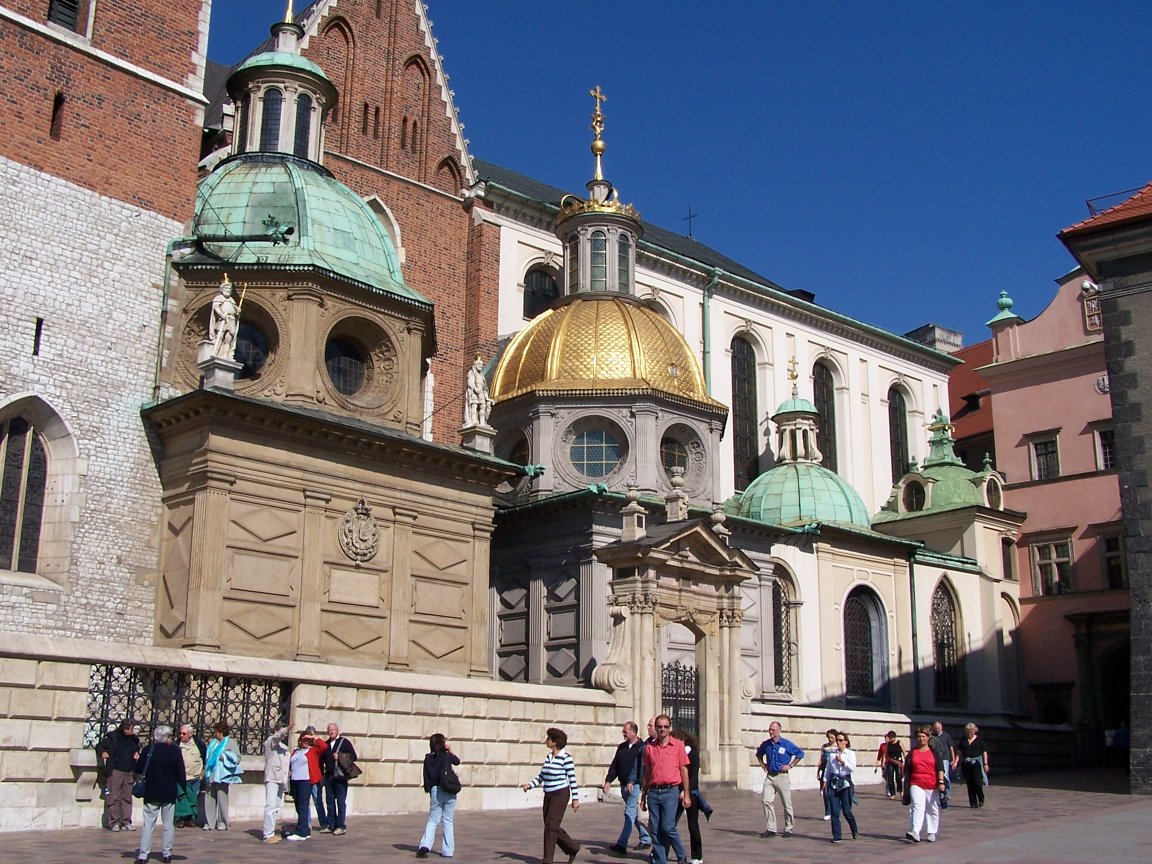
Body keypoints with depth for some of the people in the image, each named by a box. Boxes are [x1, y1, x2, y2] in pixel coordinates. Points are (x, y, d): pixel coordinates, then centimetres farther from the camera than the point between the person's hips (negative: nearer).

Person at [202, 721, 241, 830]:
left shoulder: (230, 743, -1)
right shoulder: (213, 742, 18)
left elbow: (237, 758, -5)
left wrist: (225, 757, -17)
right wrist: (206, 773, 16)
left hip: (221, 776, -6)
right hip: (211, 775, 6)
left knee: (221, 799, -2)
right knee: (209, 798, 3)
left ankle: (222, 823, 6)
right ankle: (209, 822, 9)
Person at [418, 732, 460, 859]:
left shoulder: (428, 759, 1)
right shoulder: (447, 756, -5)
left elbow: (426, 777, 2)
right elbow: (457, 761, 16)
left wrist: (429, 791, 10)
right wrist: (450, 750, 15)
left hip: (435, 791, 2)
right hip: (448, 791, -2)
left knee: (432, 820, 11)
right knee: (448, 821, 7)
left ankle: (425, 846, -7)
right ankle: (447, 850, 8)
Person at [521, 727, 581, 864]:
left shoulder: (566, 757, -13)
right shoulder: (548, 756, 9)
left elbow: (572, 778, -11)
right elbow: (541, 776, 12)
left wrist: (575, 799, -11)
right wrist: (530, 785, -4)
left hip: (561, 794, -8)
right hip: (549, 795, 8)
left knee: (551, 826, -9)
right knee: (552, 827, 11)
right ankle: (572, 848, 29)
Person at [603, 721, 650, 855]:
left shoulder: (642, 747, -9)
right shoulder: (621, 747, 13)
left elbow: (642, 767, -18)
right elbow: (614, 765, 14)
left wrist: (631, 781, -27)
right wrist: (608, 780, 2)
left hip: (636, 785, -8)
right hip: (624, 785, 8)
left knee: (630, 813, -11)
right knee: (635, 814, 15)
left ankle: (622, 844, -14)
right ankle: (646, 839, 29)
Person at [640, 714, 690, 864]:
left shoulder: (678, 745, 2)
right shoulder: (649, 748, 10)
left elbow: (684, 771, 3)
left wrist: (686, 795, -1)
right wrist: (643, 796, 16)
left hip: (670, 791, -4)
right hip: (653, 792, 4)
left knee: (667, 827, -12)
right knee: (655, 830, 2)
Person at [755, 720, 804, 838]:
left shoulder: (786, 744, -7)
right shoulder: (765, 744, 5)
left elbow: (800, 753, -1)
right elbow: (759, 754, 25)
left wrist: (791, 765, -5)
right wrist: (762, 764, 12)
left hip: (782, 776, -3)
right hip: (769, 776, 4)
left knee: (787, 804, 3)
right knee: (766, 801, -8)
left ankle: (788, 829, 16)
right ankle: (771, 829, -3)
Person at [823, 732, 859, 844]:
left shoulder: (850, 753, 0)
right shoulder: (832, 753, 7)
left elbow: (853, 768, -11)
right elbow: (828, 768, 12)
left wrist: (842, 761, -18)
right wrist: (825, 781, 9)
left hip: (845, 782, -2)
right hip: (833, 783, 2)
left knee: (846, 811, -1)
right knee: (835, 811, -2)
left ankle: (855, 830, 27)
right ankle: (837, 836, 5)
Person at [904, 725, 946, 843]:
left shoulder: (934, 752, 8)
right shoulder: (912, 753, 9)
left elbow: (940, 768, 1)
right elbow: (907, 771, 13)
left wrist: (941, 782, -11)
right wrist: (906, 786, 11)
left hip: (932, 785, 1)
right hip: (916, 785, -1)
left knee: (933, 810, 8)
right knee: (917, 807, -15)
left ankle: (932, 833, 20)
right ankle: (915, 833, -25)